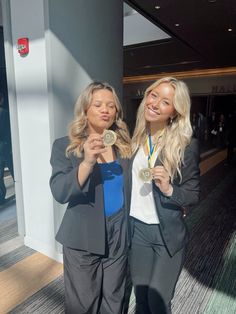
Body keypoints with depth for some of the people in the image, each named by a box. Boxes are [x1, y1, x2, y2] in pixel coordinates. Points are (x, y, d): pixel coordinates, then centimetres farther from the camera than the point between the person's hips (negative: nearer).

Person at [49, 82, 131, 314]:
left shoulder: (124, 145, 1)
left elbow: (129, 187, 7)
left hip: (118, 235, 3)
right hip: (83, 238, -2)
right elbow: (59, 193, -21)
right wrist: (87, 162, -34)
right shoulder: (65, 146, -10)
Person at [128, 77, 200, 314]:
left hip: (168, 233, -4)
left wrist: (169, 189, -28)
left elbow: (194, 195, -10)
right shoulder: (135, 138, -2)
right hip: (137, 229, 4)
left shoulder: (187, 145, -15)